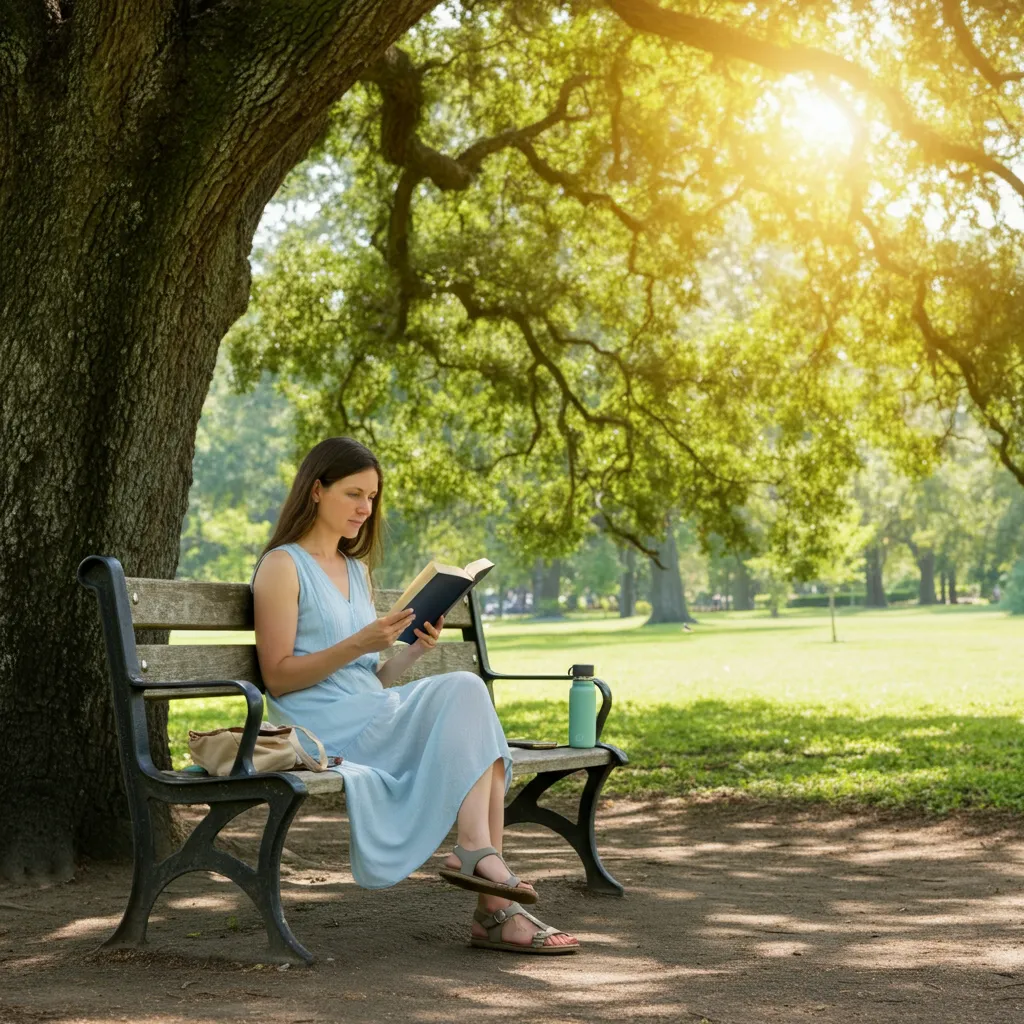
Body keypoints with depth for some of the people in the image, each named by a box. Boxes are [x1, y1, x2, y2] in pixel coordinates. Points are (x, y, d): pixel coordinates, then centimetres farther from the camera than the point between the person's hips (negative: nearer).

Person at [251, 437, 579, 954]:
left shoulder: (357, 570, 24)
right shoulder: (283, 566, 0)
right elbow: (277, 676, -9)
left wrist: (414, 649, 3)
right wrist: (358, 644, -18)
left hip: (375, 718, 7)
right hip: (324, 729, -7)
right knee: (463, 691, -23)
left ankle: (494, 906, -27)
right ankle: (476, 849, -29)